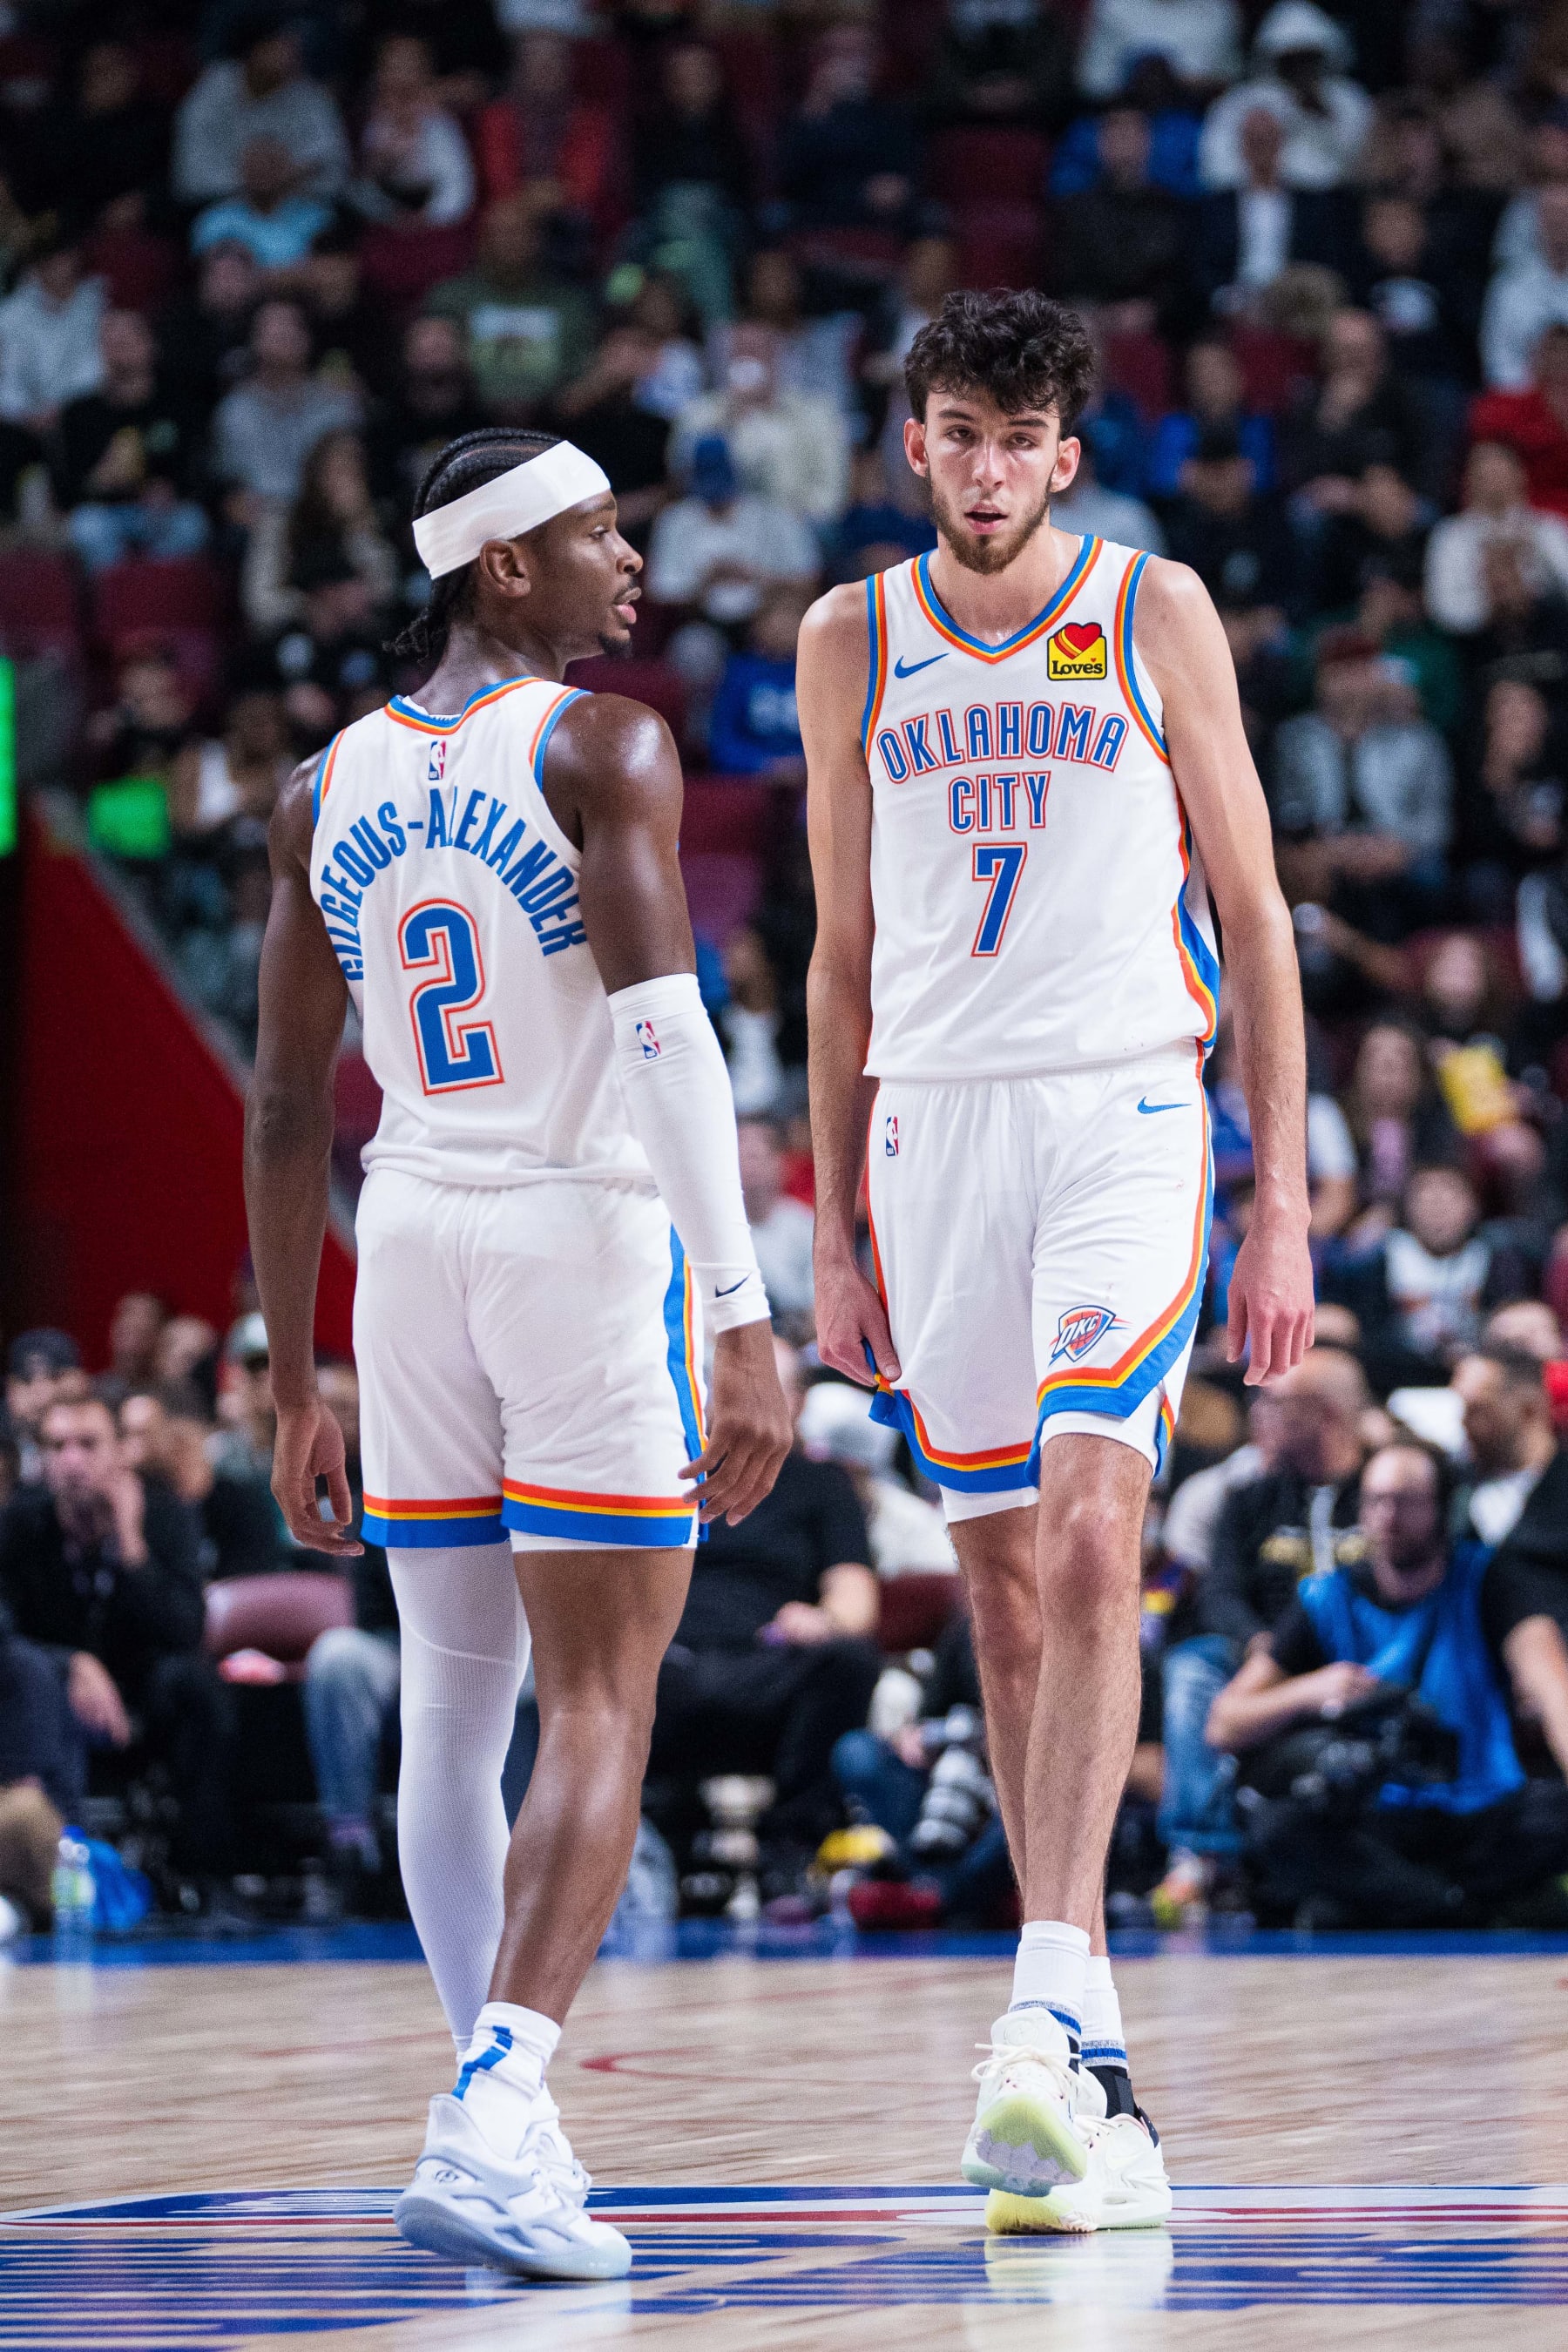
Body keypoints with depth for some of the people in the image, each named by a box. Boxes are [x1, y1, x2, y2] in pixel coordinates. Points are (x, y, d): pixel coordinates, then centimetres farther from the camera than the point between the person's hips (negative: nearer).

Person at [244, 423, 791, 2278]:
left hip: (415, 1252, 6)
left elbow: (284, 1109, 12)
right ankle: (494, 2126, -21)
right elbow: (664, 1035, -19)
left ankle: (499, 2110, 18)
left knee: (452, 1707, 13)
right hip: (594, 1237, -6)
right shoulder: (602, 749, -8)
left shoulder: (329, 791, 10)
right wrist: (743, 1315, -21)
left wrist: (297, 1388, 17)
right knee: (597, 1716, -7)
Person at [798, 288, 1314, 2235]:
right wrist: (837, 1232, 12)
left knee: (1091, 1540, -20)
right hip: (937, 1125, 3)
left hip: (1125, 1113, -3)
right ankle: (1084, 2064, 12)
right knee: (1005, 1589, 5)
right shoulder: (855, 643, 10)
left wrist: (1285, 1202, -1)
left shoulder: (1157, 615, 3)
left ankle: (1047, 2016, -26)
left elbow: (1253, 917, 5)